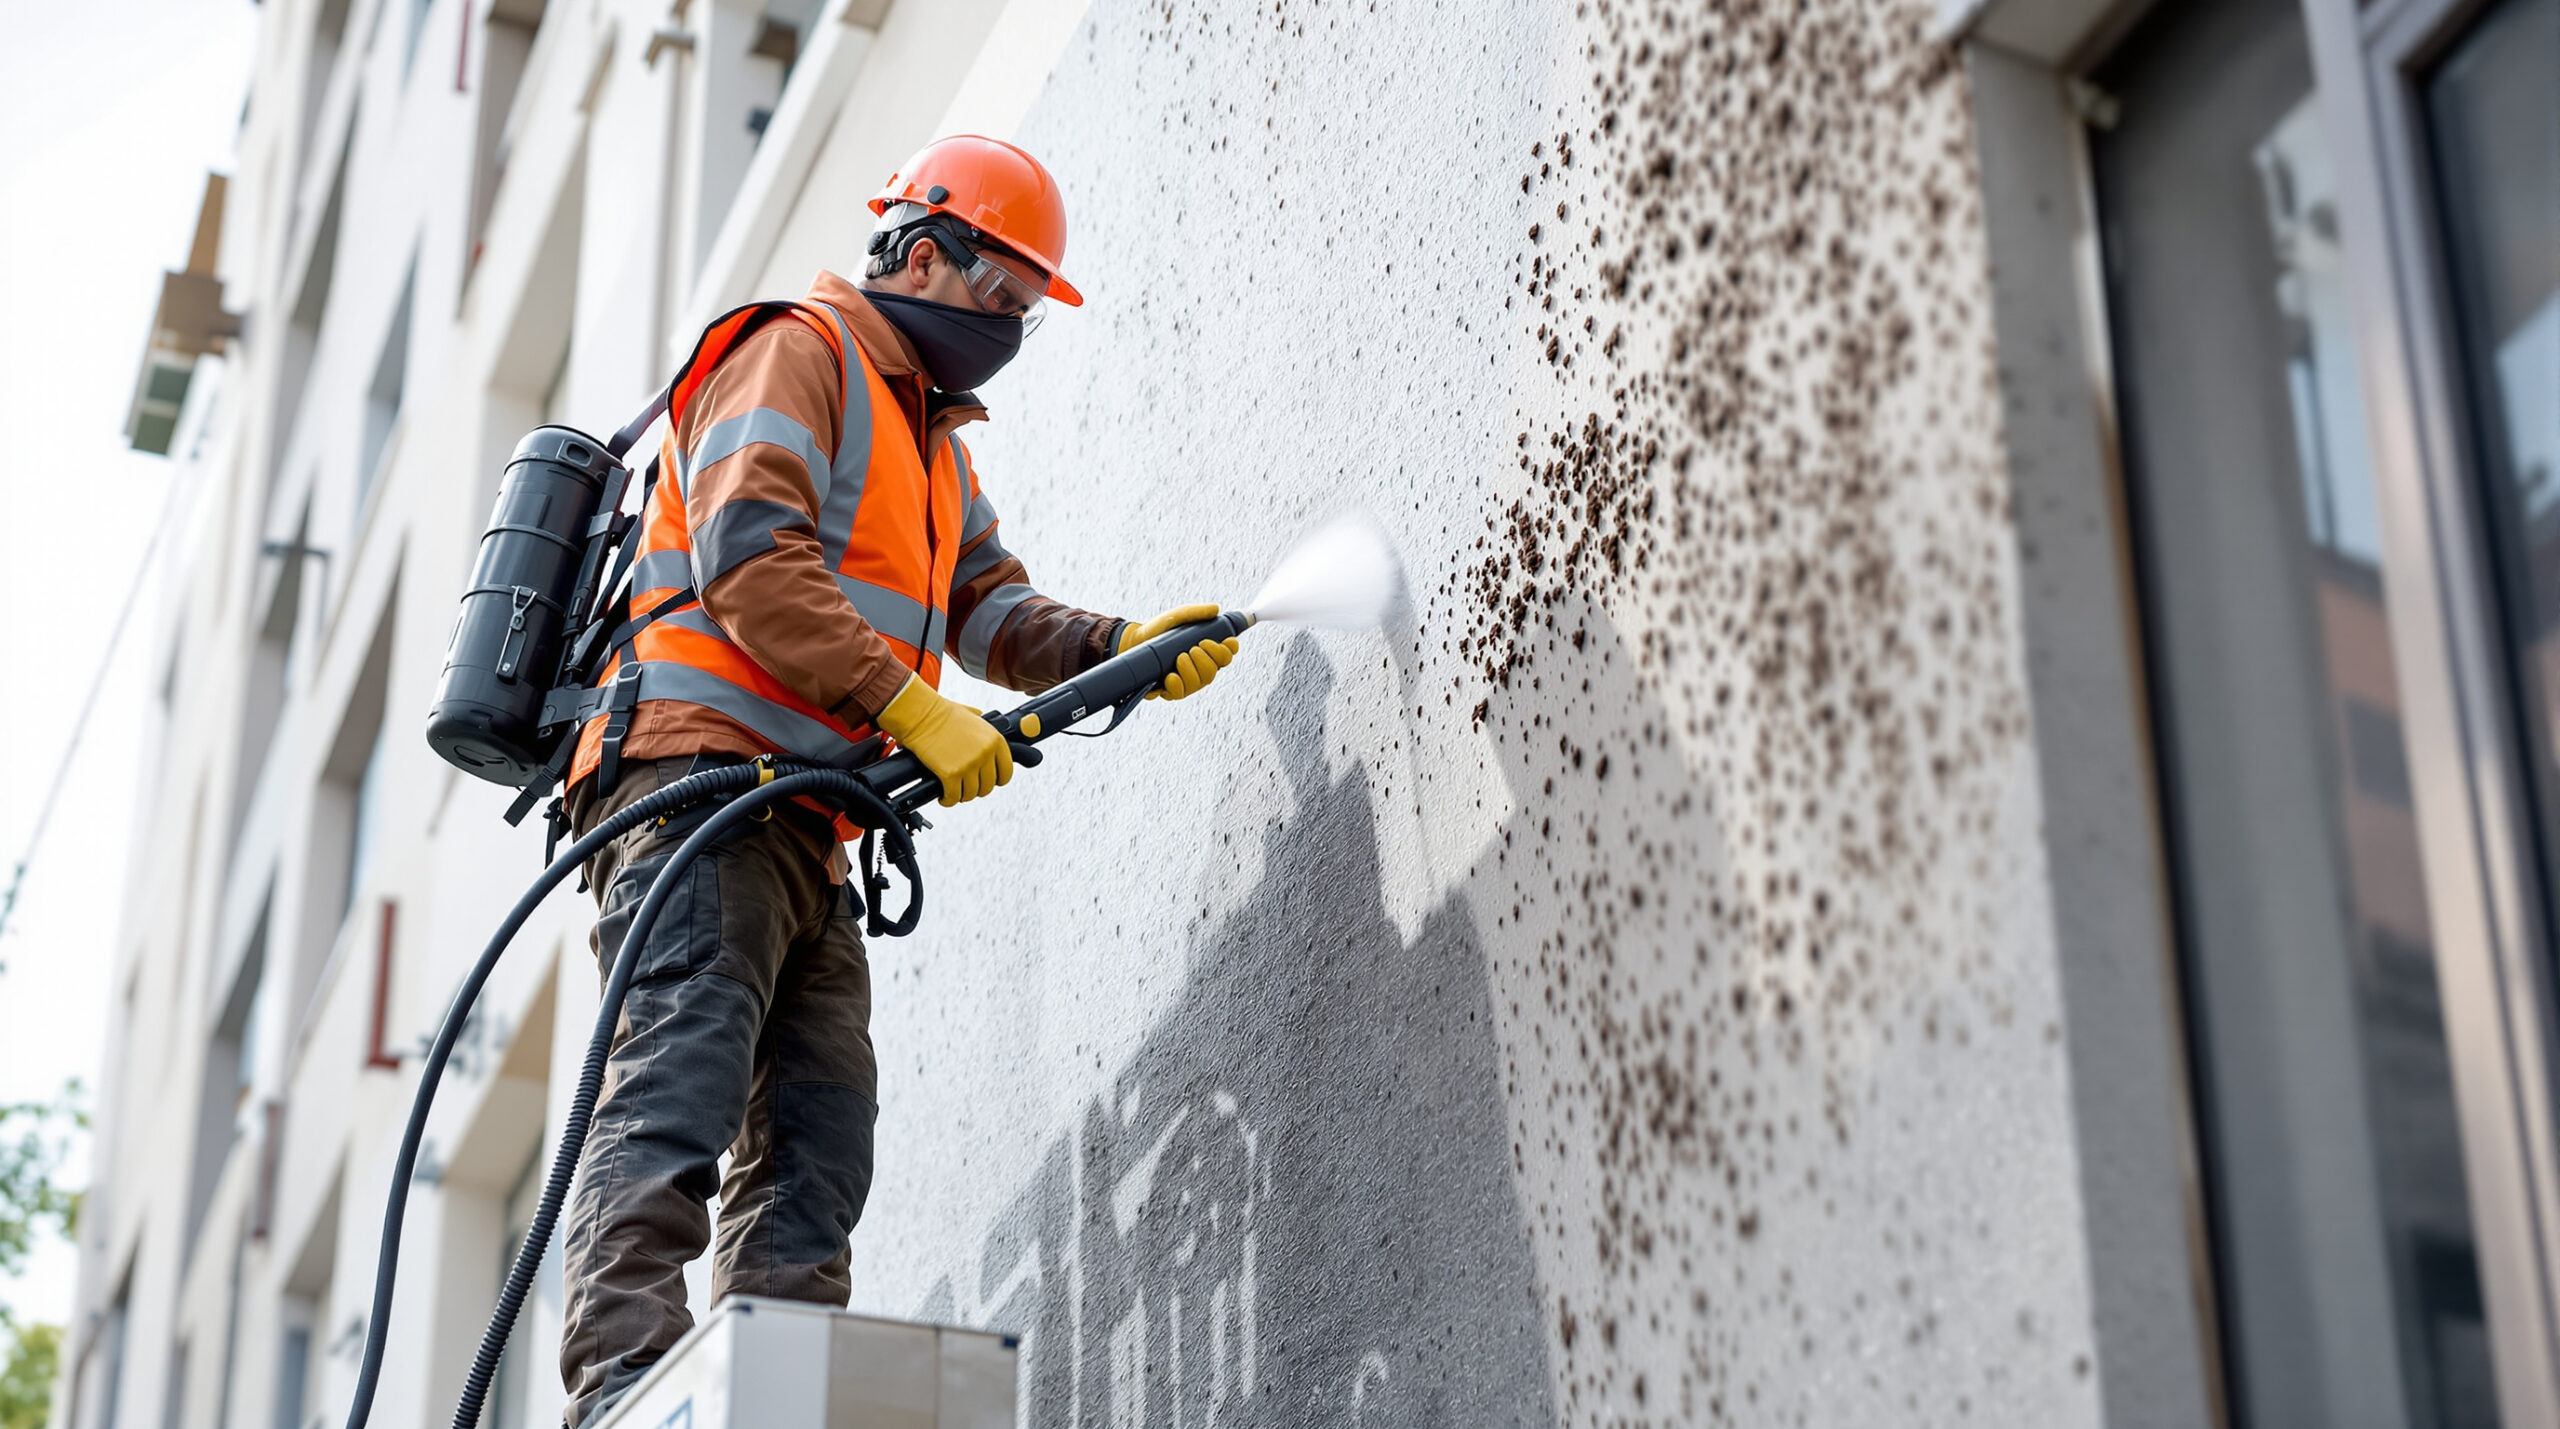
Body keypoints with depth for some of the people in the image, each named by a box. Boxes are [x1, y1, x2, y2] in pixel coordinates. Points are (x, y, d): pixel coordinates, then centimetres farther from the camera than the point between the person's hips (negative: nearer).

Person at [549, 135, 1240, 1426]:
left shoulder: (935, 441, 31)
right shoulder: (794, 354, 2)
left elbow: (992, 613, 21)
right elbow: (749, 558, -14)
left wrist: (1126, 650, 2)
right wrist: (914, 709, -19)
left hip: (805, 834, 10)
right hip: (702, 773, -10)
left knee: (818, 1132, 0)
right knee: (684, 1080, -22)